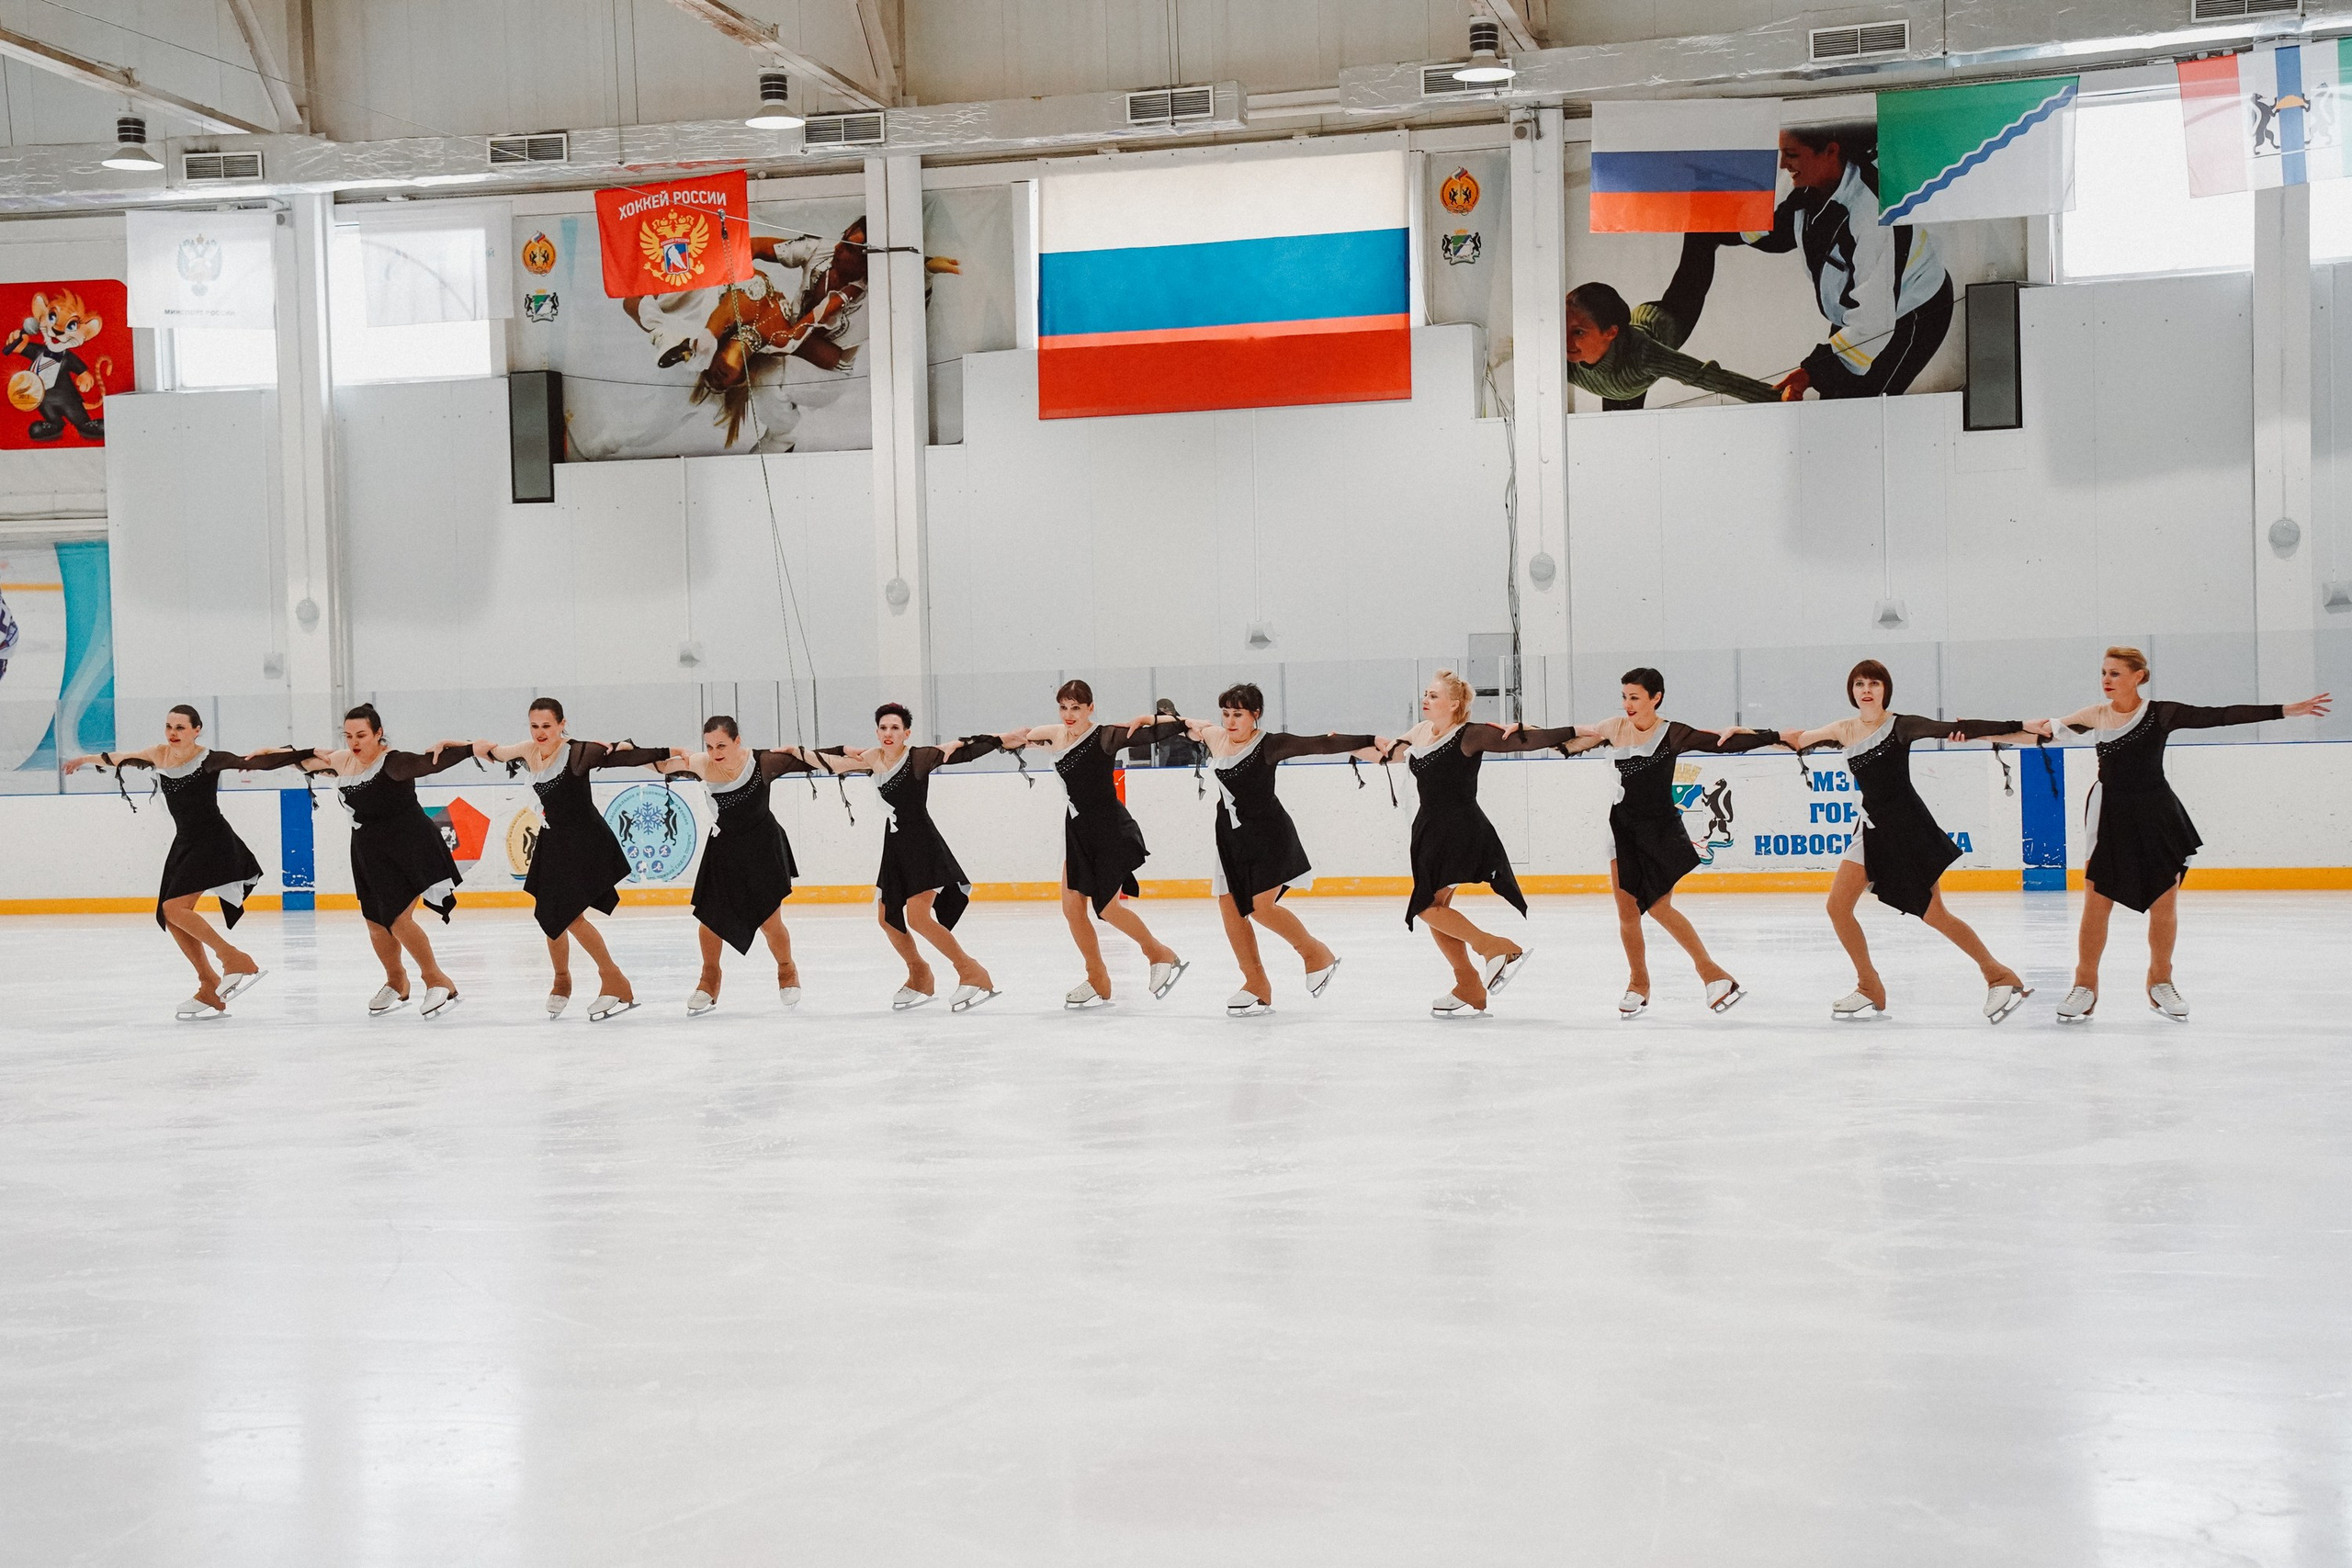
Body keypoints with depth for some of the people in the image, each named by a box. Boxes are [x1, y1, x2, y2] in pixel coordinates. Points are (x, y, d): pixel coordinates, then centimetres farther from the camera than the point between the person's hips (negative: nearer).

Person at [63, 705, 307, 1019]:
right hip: (184, 842, 8)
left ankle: (236, 960, -13)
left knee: (174, 908, -21)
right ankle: (210, 989, 11)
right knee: (170, 918, 4)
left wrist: (305, 756, -32)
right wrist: (86, 759, 39)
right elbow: (121, 758, 24)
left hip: (213, 841, -8)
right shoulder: (159, 755, 5)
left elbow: (251, 762, -22)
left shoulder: (209, 759, -13)